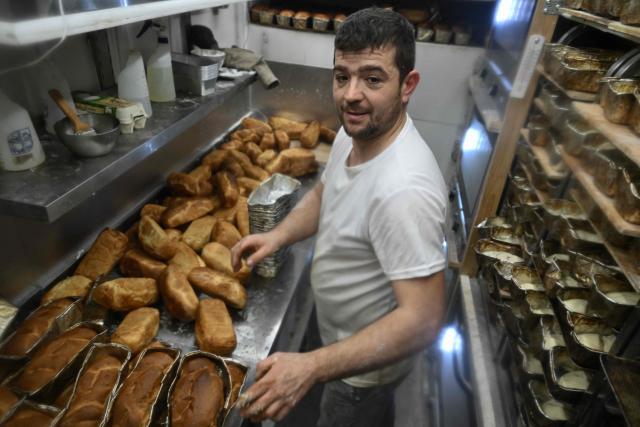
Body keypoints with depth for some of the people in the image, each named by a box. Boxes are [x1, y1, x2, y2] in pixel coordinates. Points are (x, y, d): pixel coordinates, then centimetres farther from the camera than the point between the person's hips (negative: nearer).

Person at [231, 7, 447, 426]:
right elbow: (325, 193, 6)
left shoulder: (404, 188, -39)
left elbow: (423, 319, -36)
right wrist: (278, 236, -10)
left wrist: (311, 367, -41)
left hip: (371, 356, -7)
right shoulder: (355, 131, -11)